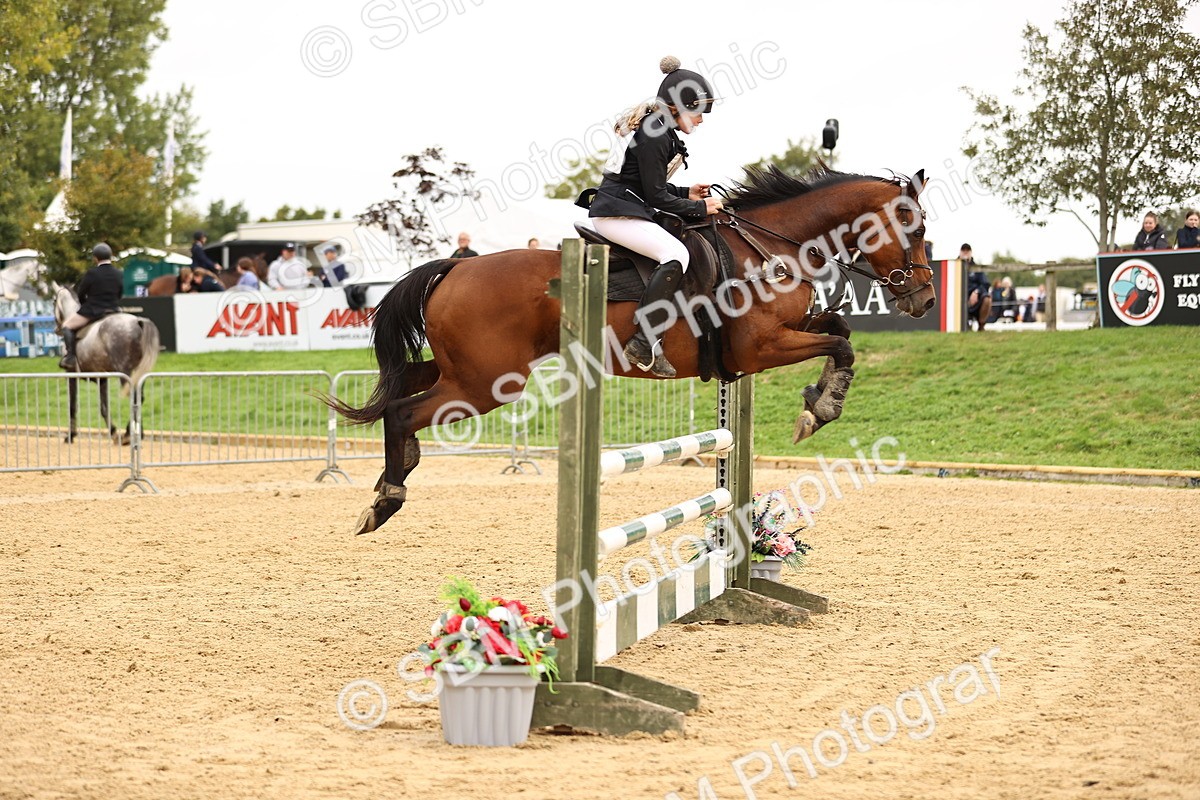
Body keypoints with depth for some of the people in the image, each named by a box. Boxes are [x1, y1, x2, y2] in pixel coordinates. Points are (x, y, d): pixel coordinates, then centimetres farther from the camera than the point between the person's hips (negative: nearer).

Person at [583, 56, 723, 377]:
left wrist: (687, 193, 13)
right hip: (618, 213, -11)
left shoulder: (661, 131, 16)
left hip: (618, 210, 11)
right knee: (676, 254, -26)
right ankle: (644, 342, -35)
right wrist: (699, 207, -6)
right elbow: (656, 196, -16)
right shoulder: (654, 135, -16)